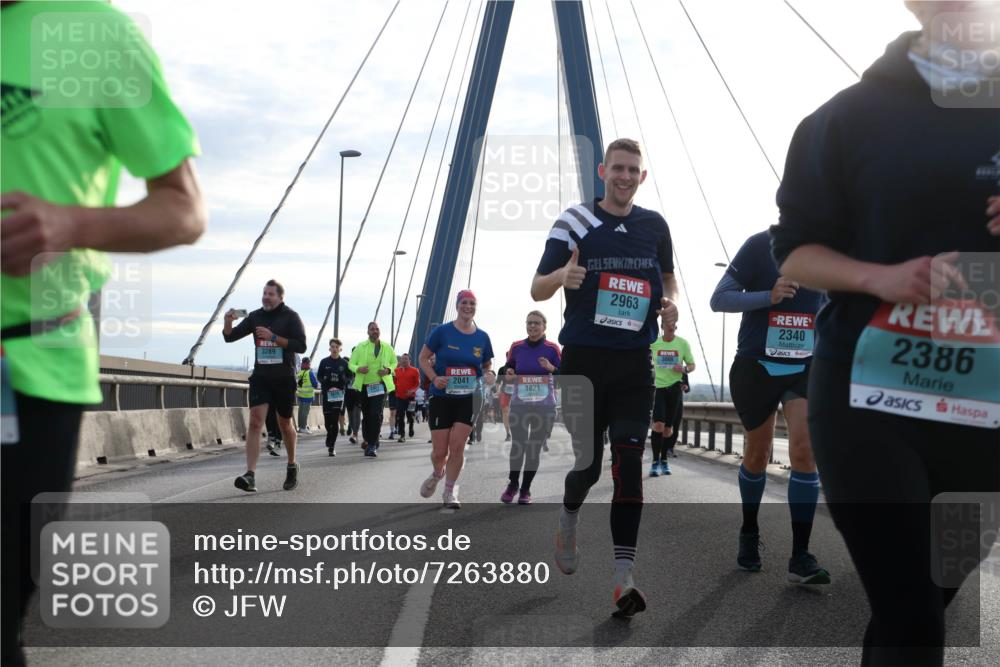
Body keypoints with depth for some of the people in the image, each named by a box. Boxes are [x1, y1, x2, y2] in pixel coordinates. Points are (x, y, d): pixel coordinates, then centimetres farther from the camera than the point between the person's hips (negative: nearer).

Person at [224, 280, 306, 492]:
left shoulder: (290, 317, -3)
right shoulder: (255, 316, 7)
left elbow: (301, 346, -13)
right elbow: (230, 337, 6)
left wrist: (273, 337, -21)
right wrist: (228, 323, -15)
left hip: (284, 378, -2)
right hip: (260, 377, 2)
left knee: (284, 424, 11)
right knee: (255, 422, -14)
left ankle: (292, 466, 35)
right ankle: (250, 475, -22)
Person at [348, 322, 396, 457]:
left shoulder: (387, 348, 5)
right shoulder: (360, 347, 3)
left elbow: (394, 362, 16)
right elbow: (351, 364, 5)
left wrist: (388, 370, -6)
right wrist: (358, 369, -18)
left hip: (380, 385, -1)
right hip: (363, 386, 1)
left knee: (376, 414, -15)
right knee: (366, 415, 10)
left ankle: (372, 445, -14)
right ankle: (368, 440, 26)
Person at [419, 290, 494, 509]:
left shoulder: (482, 337, 4)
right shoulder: (442, 331, -5)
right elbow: (423, 358, 0)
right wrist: (434, 378, -16)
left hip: (469, 399, 2)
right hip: (441, 397, -1)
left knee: (457, 446, -6)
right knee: (439, 451, 1)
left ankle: (450, 492, 10)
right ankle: (437, 474, 36)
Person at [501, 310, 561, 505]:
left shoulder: (552, 348, -1)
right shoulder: (516, 347, 4)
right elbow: (508, 368, 16)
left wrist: (552, 368, -18)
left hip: (544, 407, -1)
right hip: (519, 405, 1)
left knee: (535, 448, 5)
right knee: (517, 445, -1)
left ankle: (525, 490, 17)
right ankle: (512, 484, 20)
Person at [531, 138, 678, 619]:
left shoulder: (655, 225, 9)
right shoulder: (574, 221, -1)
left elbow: (667, 275, 24)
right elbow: (537, 290, -4)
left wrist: (670, 302, 2)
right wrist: (561, 275, -27)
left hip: (634, 362, 2)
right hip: (583, 358, -2)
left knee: (628, 464, -7)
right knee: (587, 461, 4)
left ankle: (622, 578, -6)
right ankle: (568, 521, 39)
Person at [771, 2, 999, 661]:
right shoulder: (854, 112, 3)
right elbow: (795, 251, 4)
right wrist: (881, 277, -16)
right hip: (867, 390, -2)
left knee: (936, 592, 17)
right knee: (906, 610, -3)